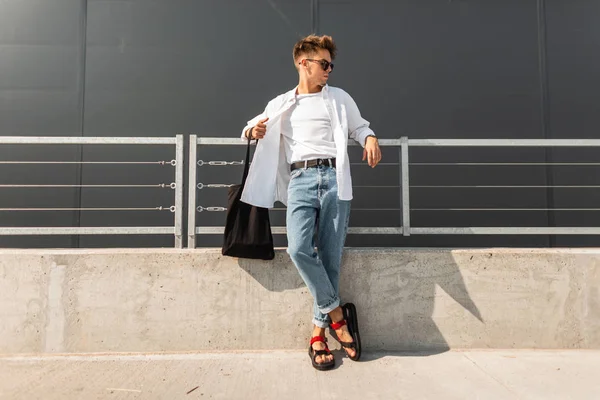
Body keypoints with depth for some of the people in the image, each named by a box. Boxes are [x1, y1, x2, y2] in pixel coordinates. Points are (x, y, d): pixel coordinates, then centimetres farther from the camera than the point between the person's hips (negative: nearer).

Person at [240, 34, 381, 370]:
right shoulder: (280, 104, 21)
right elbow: (251, 130, 28)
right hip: (300, 180, 0)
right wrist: (253, 131, 3)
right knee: (299, 248, -22)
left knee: (331, 255, -6)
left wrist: (370, 139, 0)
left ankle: (319, 330, 7)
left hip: (334, 178, 0)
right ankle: (337, 311, -3)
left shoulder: (340, 98, 20)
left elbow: (359, 127, 24)